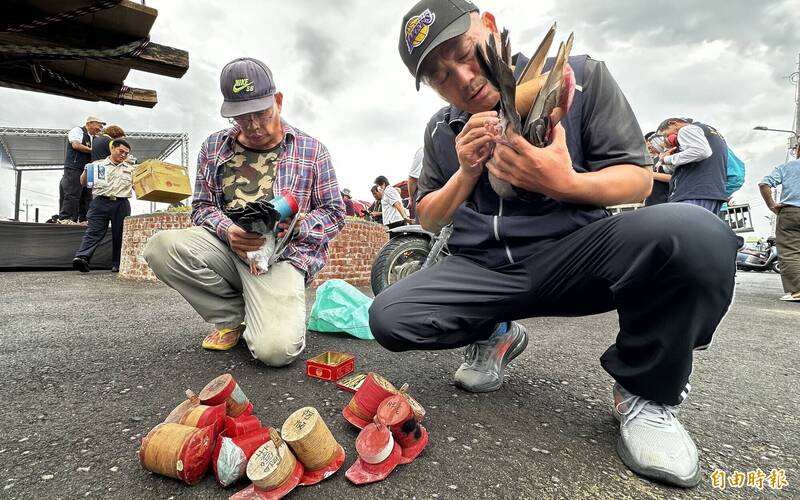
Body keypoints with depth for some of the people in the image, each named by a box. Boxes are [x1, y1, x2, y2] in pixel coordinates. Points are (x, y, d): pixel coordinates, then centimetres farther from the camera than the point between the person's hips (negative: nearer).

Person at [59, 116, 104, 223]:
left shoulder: (93, 138, 21)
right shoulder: (77, 130, 1)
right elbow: (76, 145, -13)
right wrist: (93, 151, -7)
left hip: (86, 170, 8)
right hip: (74, 168, -8)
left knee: (86, 195, 5)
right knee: (72, 193, -11)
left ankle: (83, 219, 8)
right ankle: (65, 218, -8)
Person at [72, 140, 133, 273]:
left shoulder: (130, 169, 18)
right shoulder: (97, 165, 12)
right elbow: (83, 183, 14)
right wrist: (86, 171, -4)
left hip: (122, 204, 2)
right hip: (101, 202, -1)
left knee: (119, 234, 4)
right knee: (93, 231, -10)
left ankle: (117, 264, 10)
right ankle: (82, 257, -20)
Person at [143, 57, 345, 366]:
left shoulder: (311, 151, 5)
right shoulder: (214, 147, 14)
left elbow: (334, 213, 5)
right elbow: (202, 207, 12)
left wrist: (296, 224, -17)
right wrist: (228, 232, -11)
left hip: (283, 255, -4)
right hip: (225, 246, 5)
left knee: (275, 349, -28)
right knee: (161, 246, -27)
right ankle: (231, 317, 0)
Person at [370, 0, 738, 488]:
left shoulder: (581, 77, 0)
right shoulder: (441, 130, 9)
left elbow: (638, 179, -1)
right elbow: (429, 220, 12)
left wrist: (565, 184, -23)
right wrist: (467, 173, -7)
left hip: (574, 255, -2)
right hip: (485, 270, 3)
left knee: (695, 234, -32)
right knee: (388, 318, -19)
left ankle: (646, 391, -4)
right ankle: (496, 334, 11)